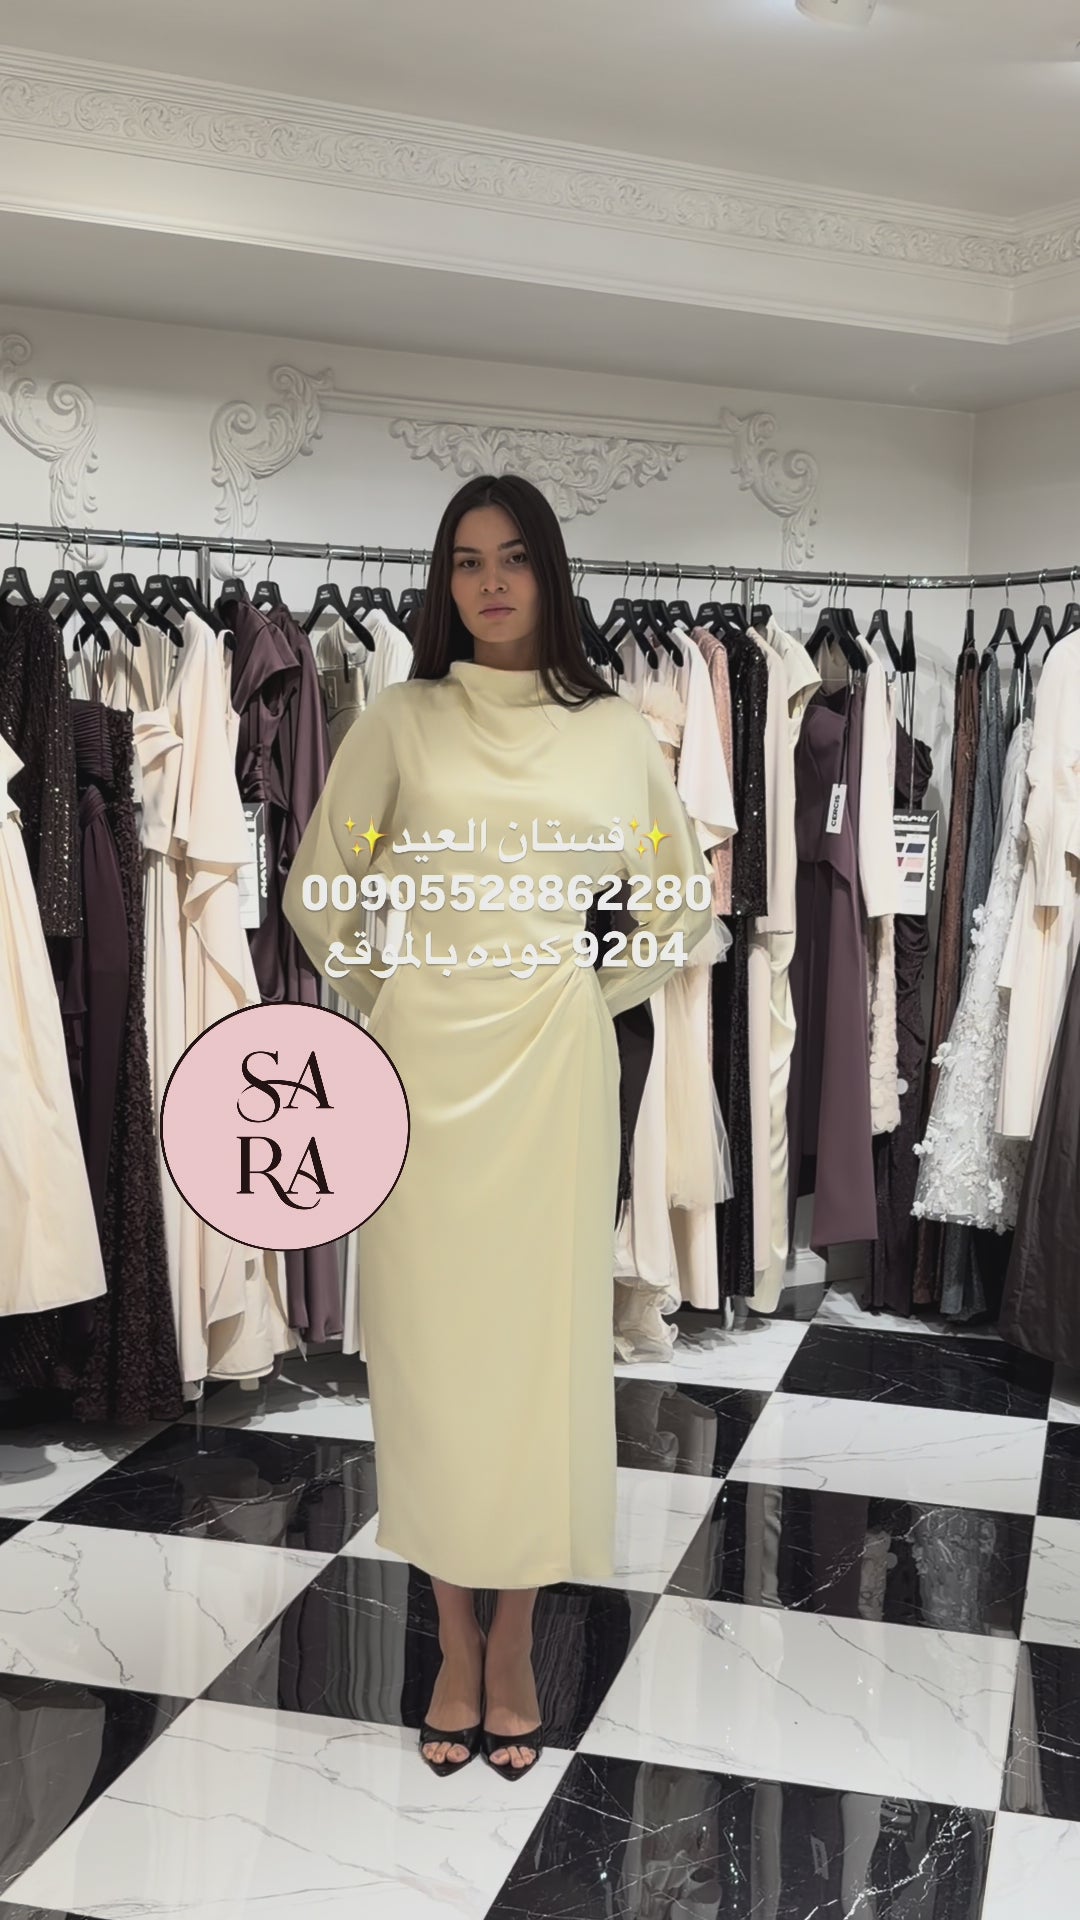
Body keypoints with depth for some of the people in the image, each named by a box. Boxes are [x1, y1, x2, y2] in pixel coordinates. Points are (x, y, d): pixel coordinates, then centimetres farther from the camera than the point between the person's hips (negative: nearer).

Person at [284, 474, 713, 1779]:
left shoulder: (613, 731, 5)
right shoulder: (400, 720, 3)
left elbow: (681, 898, 15)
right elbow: (317, 891, 9)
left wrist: (597, 991, 9)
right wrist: (388, 993, 7)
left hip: (555, 1062, 0)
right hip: (422, 1061, 0)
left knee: (542, 1334, 4)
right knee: (427, 1337, 4)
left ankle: (517, 1647, 19)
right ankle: (454, 1646, 20)